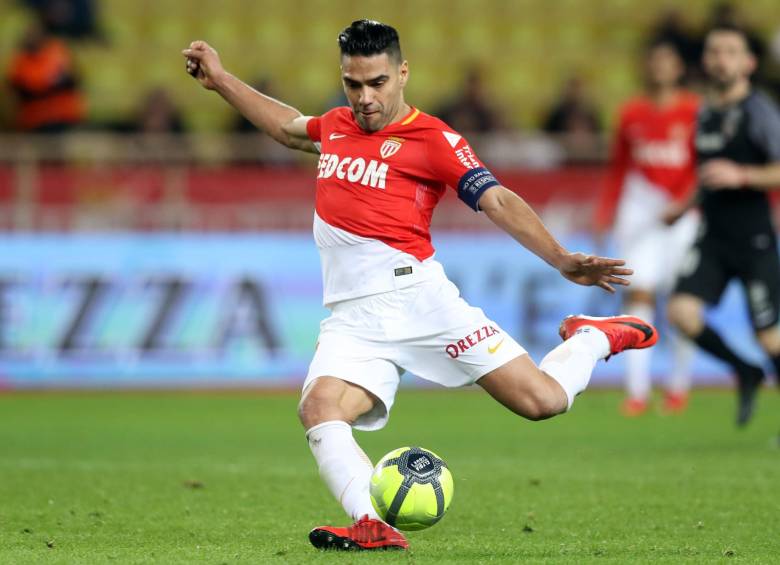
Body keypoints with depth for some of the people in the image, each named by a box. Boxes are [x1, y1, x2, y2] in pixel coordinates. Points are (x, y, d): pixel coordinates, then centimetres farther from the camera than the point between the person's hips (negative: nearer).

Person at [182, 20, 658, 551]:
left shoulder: (432, 138, -1)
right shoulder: (335, 126, 17)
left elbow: (499, 201, -8)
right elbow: (290, 127, 40)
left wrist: (562, 260, -19)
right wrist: (221, 79, 44)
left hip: (415, 294, -5)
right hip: (353, 320, 5)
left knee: (543, 400, -10)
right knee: (319, 409, -27)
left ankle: (593, 339, 21)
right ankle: (375, 525, -37)